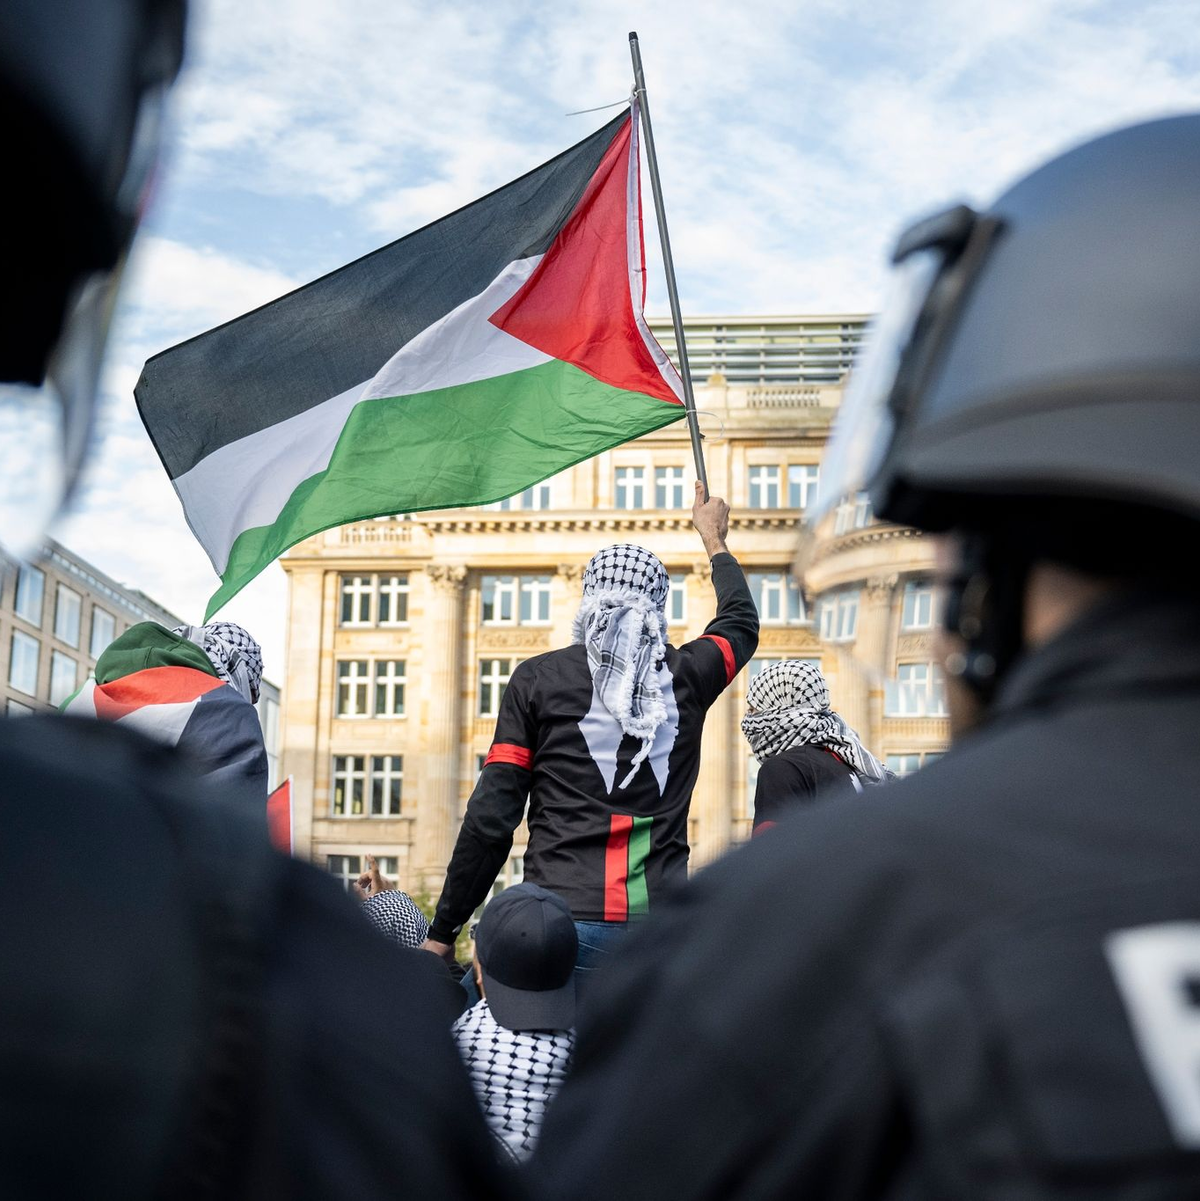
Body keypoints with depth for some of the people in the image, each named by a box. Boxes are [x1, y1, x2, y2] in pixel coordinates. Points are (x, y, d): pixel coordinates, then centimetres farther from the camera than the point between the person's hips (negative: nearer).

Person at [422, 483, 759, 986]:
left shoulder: (537, 679, 4)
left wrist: (442, 932, 6)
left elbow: (490, 818, 0)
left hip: (564, 929, -2)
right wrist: (714, 539, 52)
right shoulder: (685, 676, 11)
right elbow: (742, 622, 35)